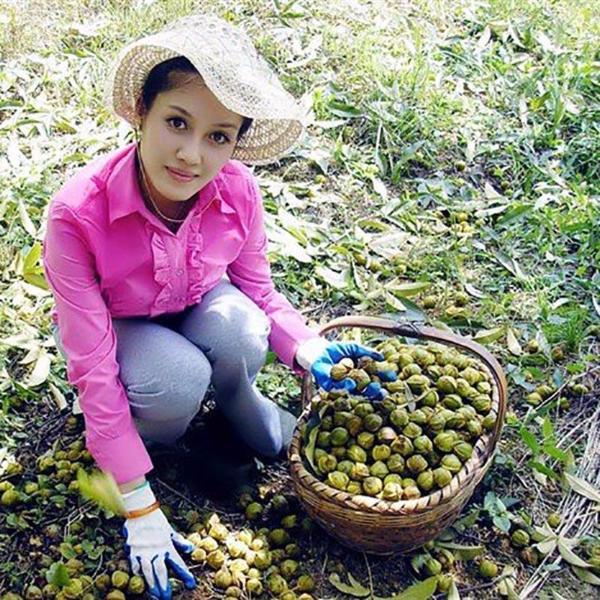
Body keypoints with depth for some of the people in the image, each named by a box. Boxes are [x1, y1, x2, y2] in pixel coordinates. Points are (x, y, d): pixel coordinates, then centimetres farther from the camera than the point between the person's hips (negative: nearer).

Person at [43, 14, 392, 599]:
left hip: (197, 309, 3)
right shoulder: (77, 214, -35)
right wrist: (139, 507, -28)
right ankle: (129, 429, 2)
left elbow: (259, 291, -6)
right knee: (180, 380, -34)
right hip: (117, 325, -2)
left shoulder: (237, 190, -24)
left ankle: (239, 404, 3)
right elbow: (93, 368, -30)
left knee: (239, 329, -31)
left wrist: (309, 350, -29)